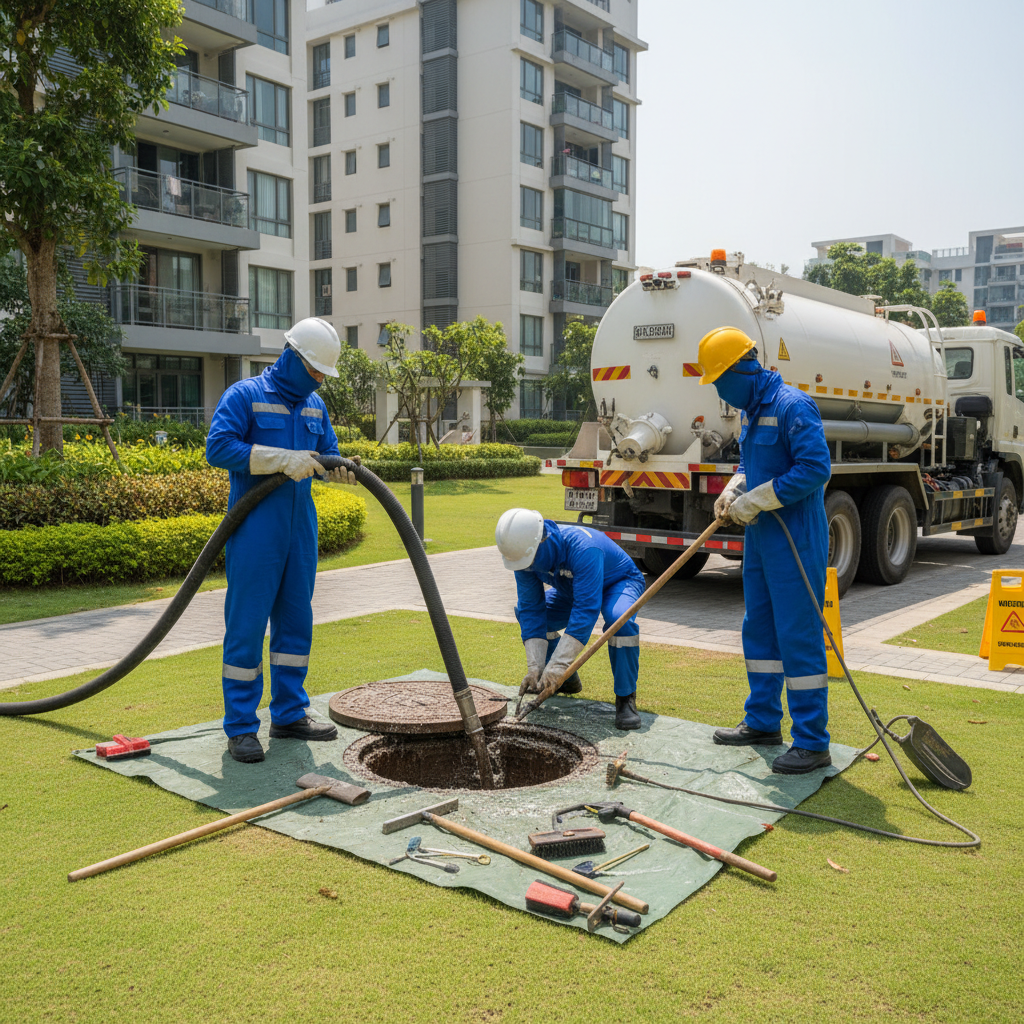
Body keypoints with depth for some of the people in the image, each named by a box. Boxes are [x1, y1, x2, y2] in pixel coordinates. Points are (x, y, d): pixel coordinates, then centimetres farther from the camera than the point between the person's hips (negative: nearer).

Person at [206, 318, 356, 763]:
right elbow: (218, 448, -18)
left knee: (296, 622, 12)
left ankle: (290, 714, 25)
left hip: (300, 530, 7)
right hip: (254, 532, -7)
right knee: (246, 626, -3)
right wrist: (283, 458, -24)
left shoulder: (315, 406, 13)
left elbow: (327, 452, 19)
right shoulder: (244, 395, -7)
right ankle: (240, 727, 6)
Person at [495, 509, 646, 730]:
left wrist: (558, 664, -48)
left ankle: (625, 697, -19)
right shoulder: (524, 554, -22)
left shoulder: (583, 548, -42)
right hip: (573, 588, 7)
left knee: (619, 620, -38)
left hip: (619, 582, -7)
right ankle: (567, 679, 8)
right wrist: (535, 666, -27)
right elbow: (531, 608, -19)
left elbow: (586, 610, -45)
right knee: (524, 612, -7)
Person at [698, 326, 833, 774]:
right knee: (759, 630, 17)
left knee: (798, 636, -6)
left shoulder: (792, 406, -16)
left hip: (795, 542, -10)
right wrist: (733, 490, 5)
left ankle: (812, 742, 3)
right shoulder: (750, 411, 13)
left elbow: (817, 467, -24)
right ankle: (763, 720, 31)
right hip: (760, 537, 10)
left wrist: (756, 500, -21)